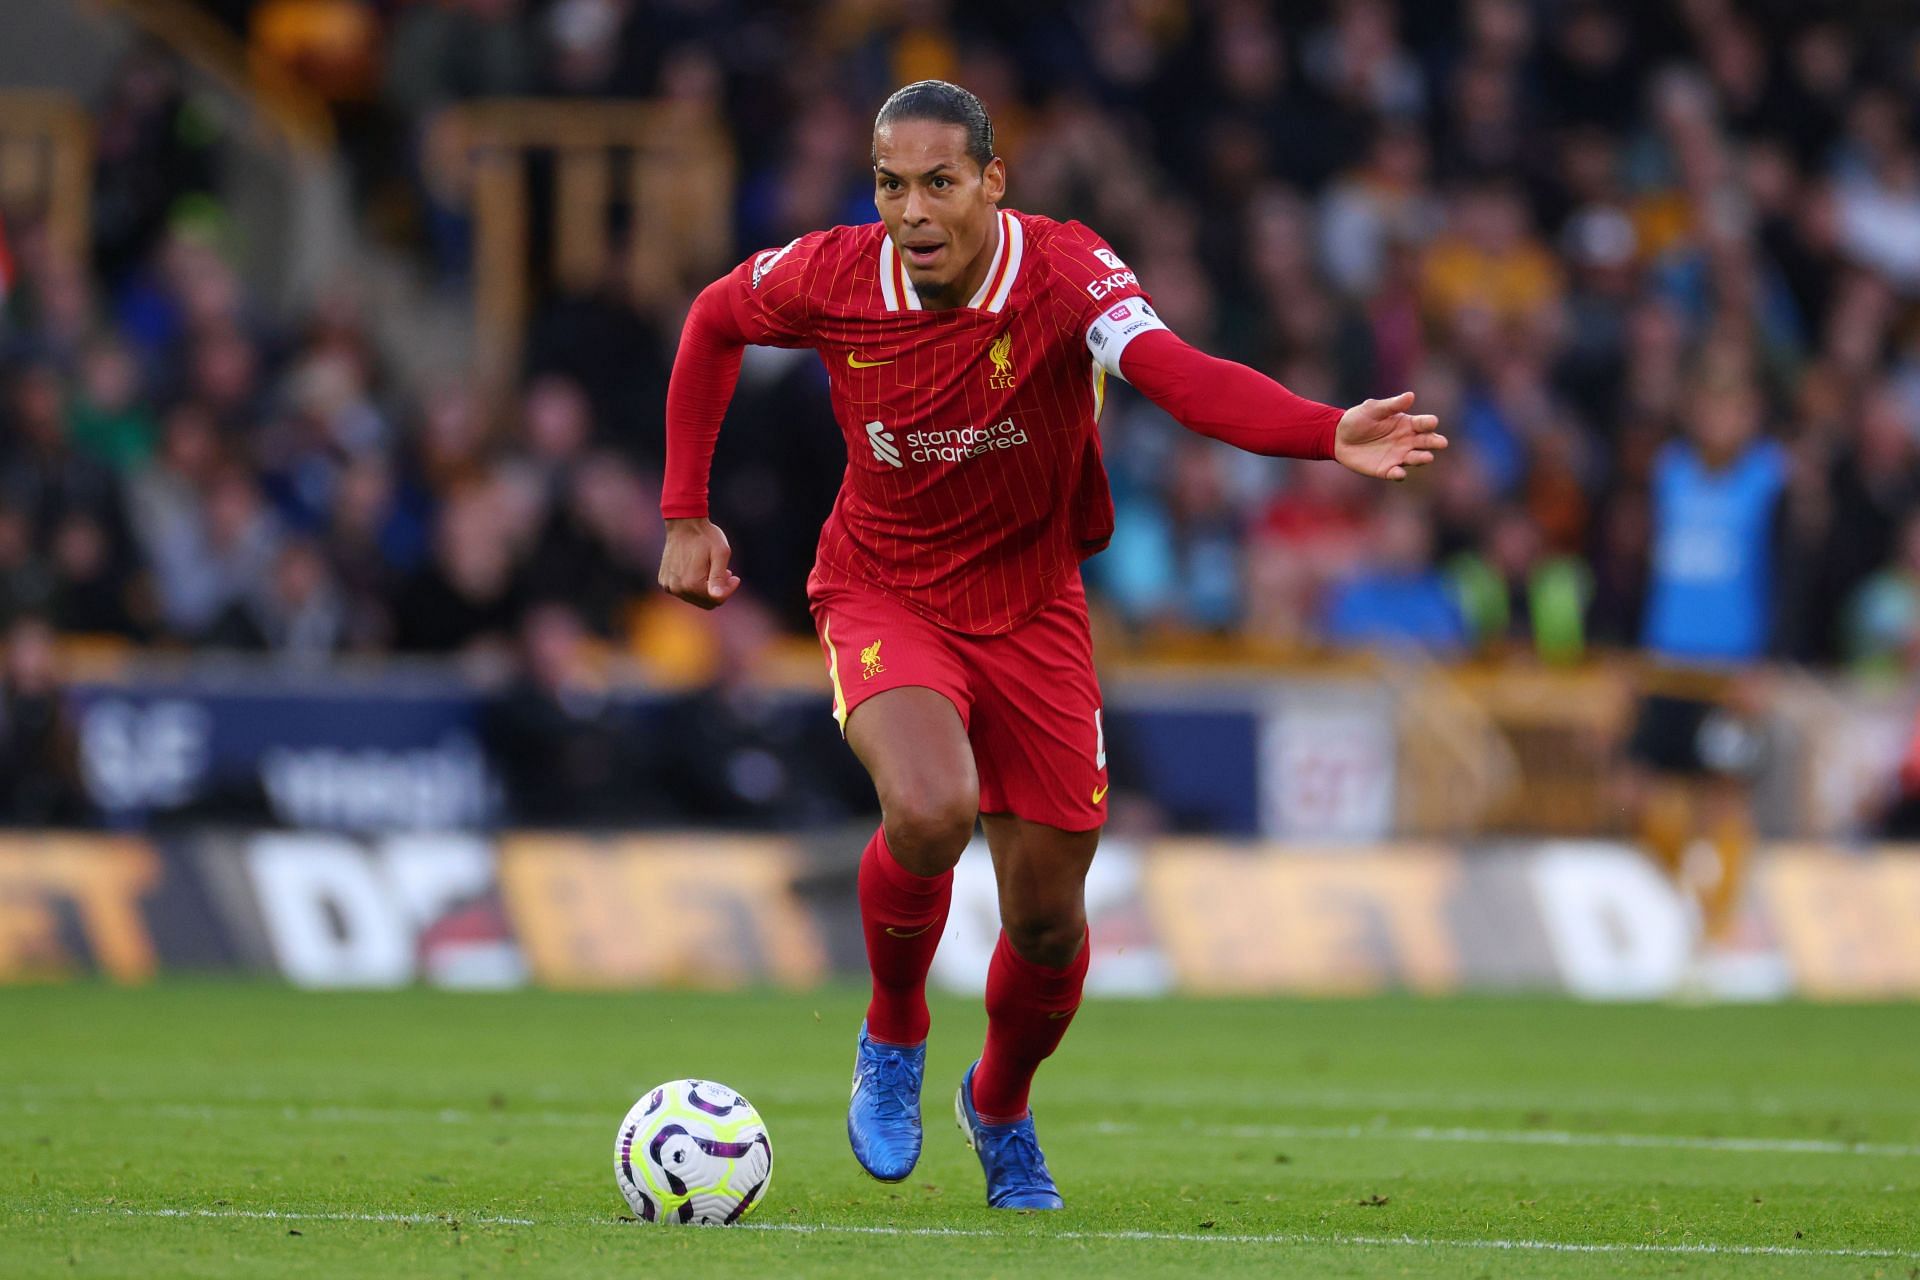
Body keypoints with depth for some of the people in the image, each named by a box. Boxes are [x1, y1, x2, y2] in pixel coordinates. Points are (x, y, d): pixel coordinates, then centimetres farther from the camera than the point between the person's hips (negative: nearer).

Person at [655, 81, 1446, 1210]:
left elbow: (1181, 376, -40)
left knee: (1049, 922, 4)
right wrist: (686, 516, 4)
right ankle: (894, 1037, 0)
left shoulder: (1065, 271, -23)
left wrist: (1333, 435, -59)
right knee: (930, 812, -31)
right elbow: (714, 322, 6)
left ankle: (1002, 1112, 38)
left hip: (1030, 607, 1)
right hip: (883, 595, -1)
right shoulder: (833, 278, -16)